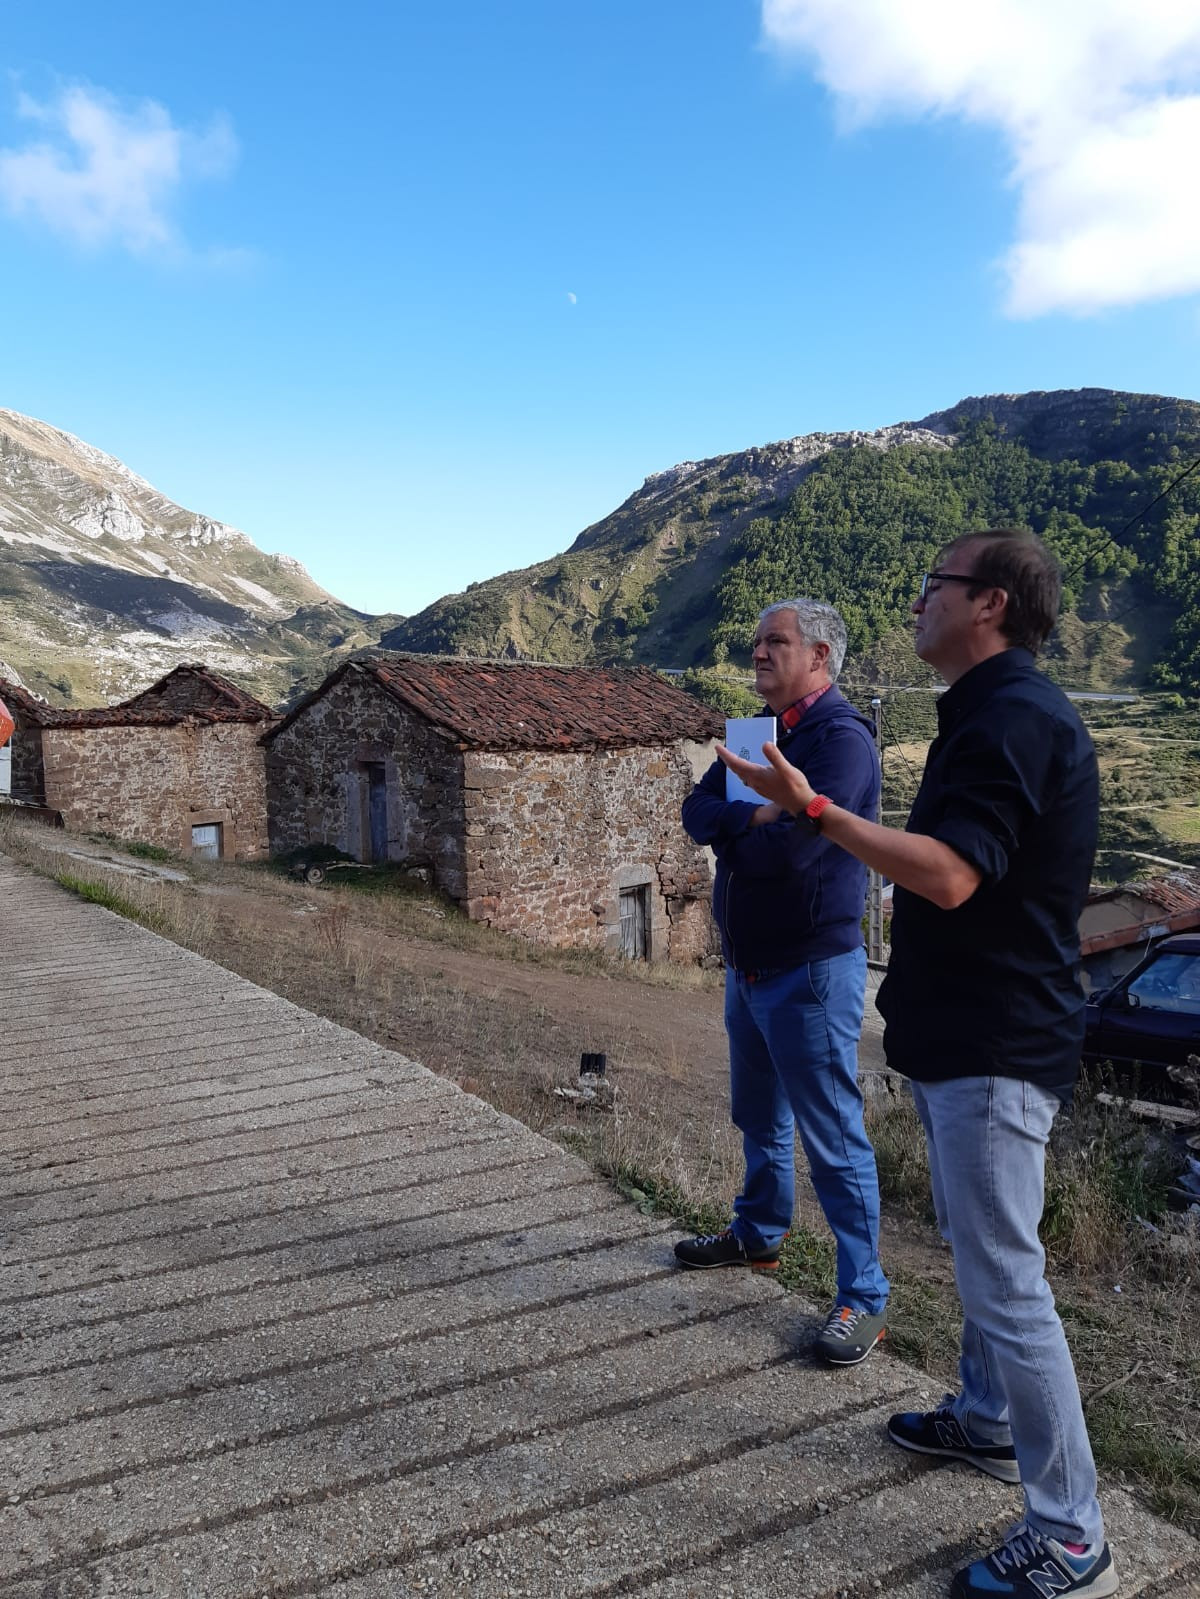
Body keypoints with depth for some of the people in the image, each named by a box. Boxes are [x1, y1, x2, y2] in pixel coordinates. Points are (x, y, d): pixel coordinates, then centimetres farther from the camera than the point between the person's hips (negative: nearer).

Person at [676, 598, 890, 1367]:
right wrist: (754, 819, -16)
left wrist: (730, 833, -10)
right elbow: (698, 810, 3)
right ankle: (758, 1235, 43)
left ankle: (866, 1298, 12)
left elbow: (794, 848, -28)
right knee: (760, 1119, 24)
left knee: (833, 1138, -1)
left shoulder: (841, 740, -17)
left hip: (810, 968, -9)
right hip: (749, 964, 9)